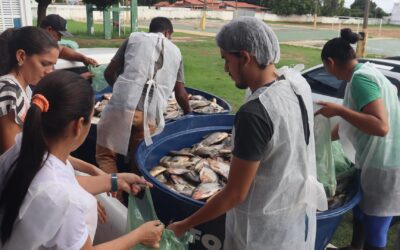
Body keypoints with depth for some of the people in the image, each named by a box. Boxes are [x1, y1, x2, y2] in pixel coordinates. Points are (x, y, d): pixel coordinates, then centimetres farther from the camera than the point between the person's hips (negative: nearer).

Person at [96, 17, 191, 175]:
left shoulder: (134, 38, 18)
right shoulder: (175, 51, 23)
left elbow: (109, 73, 16)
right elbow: (181, 95, 24)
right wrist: (189, 114, 43)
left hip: (122, 105, -2)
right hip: (151, 114, 2)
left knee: (105, 155, 12)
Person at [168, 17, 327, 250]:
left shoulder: (254, 113, -32)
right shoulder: (297, 80, -9)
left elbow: (235, 194, -24)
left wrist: (185, 225, -13)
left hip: (266, 228, -7)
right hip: (300, 212, 8)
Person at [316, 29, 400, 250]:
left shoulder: (361, 78, -22)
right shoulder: (365, 72, 8)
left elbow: (381, 127, -31)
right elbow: (351, 122, 18)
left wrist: (338, 110, -27)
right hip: (375, 161, 10)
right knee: (360, 210, 29)